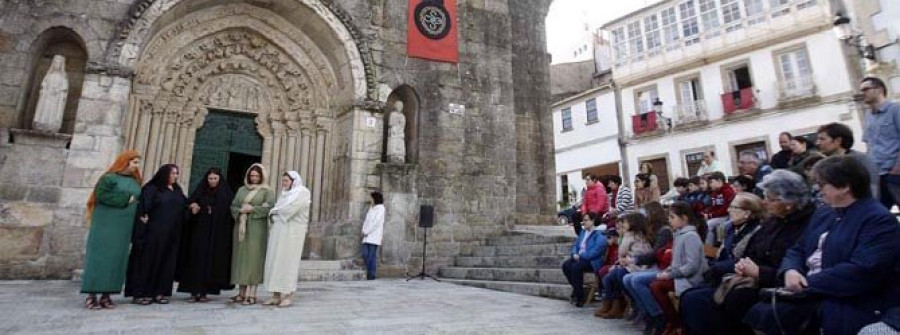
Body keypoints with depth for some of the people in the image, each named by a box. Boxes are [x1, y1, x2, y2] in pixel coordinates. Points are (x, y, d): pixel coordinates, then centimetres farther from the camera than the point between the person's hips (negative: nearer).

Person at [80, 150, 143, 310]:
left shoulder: (135, 181, 15)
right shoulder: (109, 177, -3)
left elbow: (140, 200, 18)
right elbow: (101, 194, -15)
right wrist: (125, 199, -13)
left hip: (124, 225, 6)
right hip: (106, 223, -6)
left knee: (117, 257, 3)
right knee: (101, 255, -6)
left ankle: (106, 294, 7)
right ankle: (91, 295, -2)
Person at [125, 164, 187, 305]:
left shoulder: (177, 191, 16)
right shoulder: (151, 189, -2)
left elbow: (185, 204, 25)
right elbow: (143, 208, -10)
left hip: (172, 235, 6)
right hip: (153, 234, -6)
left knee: (167, 263, 6)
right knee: (148, 261, -1)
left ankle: (160, 292, 12)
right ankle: (141, 293, 6)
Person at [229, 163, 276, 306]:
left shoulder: (267, 191, 3)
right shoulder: (241, 190, 17)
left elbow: (270, 208, -9)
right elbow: (233, 206, 12)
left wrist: (252, 209, -15)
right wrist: (241, 210, -9)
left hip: (256, 229, -5)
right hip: (241, 228, 5)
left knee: (253, 259, -7)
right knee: (240, 258, 4)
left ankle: (251, 294, -5)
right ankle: (242, 292, 10)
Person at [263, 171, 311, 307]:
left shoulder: (302, 192, -3)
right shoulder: (284, 194, 23)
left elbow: (289, 209, -15)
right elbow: (276, 208, 16)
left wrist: (274, 211, -1)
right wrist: (272, 213, -5)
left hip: (292, 232, -7)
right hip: (277, 231, 7)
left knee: (288, 262, -6)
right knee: (274, 262, 3)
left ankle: (287, 296, 0)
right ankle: (276, 295, 8)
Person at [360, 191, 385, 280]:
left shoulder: (380, 208, -3)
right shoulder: (371, 208, 20)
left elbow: (376, 222, -12)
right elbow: (367, 220, 17)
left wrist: (367, 231, -11)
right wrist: (364, 230, 2)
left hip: (374, 235, -7)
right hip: (367, 236, 7)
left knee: (372, 255, -6)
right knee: (365, 254, 2)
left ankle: (372, 275, -1)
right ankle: (368, 273, 14)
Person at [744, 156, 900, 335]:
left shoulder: (880, 220, -9)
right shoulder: (823, 213, 17)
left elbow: (862, 272, -21)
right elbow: (798, 250, 15)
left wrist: (808, 283, -19)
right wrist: (790, 271, -8)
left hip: (848, 304, -7)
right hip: (807, 292, 8)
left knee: (766, 316, -28)